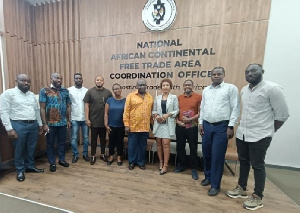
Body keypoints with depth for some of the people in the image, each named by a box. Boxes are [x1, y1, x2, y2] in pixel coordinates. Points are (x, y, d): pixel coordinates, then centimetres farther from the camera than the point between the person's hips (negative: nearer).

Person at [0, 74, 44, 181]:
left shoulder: (32, 95, 12)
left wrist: (40, 124, 15)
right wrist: (9, 129, -14)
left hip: (33, 125, 5)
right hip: (19, 125, -5)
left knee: (31, 148, 14)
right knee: (19, 149, 8)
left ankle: (30, 166, 32)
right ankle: (20, 170, 25)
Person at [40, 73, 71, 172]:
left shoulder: (65, 91, 6)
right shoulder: (44, 90, -5)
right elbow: (42, 108, -7)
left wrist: (69, 120, 6)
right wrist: (44, 123, -11)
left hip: (63, 122, 3)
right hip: (50, 123, -3)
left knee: (62, 142, 15)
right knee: (50, 144, 11)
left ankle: (62, 160, 32)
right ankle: (52, 163, 27)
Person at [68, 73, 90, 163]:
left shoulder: (87, 90, 3)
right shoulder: (69, 90, -1)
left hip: (85, 118, 1)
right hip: (74, 118, -1)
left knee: (86, 137, 10)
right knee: (74, 138, 8)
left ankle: (85, 154, 26)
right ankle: (75, 155, 24)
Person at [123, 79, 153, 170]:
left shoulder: (150, 97, 7)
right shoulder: (131, 96, -3)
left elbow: (151, 111, 11)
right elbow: (126, 111, -5)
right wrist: (126, 125, -9)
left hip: (145, 127, 3)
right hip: (133, 126, -2)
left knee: (143, 146, 13)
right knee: (132, 145, 10)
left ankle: (141, 162, 31)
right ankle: (132, 162, 29)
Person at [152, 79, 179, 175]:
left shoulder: (174, 97, 2)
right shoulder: (157, 97, 11)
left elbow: (176, 110, -1)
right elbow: (154, 110, 10)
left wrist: (168, 114, -14)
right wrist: (156, 115, -9)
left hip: (168, 123, -3)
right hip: (158, 123, 3)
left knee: (166, 144, -6)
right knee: (159, 143, 8)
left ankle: (165, 165, 7)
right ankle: (161, 162, 25)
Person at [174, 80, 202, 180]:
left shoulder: (198, 97, -3)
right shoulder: (179, 98, 8)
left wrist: (190, 119, -16)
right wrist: (177, 121, -5)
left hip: (192, 127, -3)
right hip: (180, 126, 4)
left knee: (193, 148, 6)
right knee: (180, 147, 13)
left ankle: (193, 169, 23)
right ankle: (182, 165, 33)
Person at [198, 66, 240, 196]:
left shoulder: (231, 88, -2)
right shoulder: (206, 90, 13)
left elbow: (235, 109, -5)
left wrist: (231, 126, -10)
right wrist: (201, 123, 8)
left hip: (222, 126, -5)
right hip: (206, 125, 5)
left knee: (217, 156, 1)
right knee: (206, 153, 13)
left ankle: (215, 185, 17)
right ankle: (208, 176, 35)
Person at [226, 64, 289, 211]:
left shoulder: (272, 89, -12)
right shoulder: (244, 90, 9)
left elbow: (282, 114, -9)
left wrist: (267, 131, -2)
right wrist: (243, 127, 13)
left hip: (259, 136, -6)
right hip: (242, 134, 6)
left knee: (257, 165, 6)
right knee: (243, 162, 17)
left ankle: (257, 197, 25)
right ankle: (242, 188, 35)